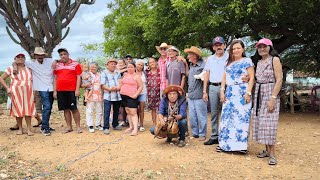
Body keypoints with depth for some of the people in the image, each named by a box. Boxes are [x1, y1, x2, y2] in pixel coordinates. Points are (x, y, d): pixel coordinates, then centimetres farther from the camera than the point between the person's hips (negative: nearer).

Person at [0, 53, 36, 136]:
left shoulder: (29, 69, 13)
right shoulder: (11, 68, 6)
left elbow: (32, 80, 16)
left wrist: (33, 90, 3)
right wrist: (7, 88, -4)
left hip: (28, 92, 1)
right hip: (16, 93, -1)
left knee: (28, 109, -2)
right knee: (18, 110, 2)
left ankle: (29, 129, 2)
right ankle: (20, 128, 12)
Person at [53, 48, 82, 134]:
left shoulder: (75, 64, 1)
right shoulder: (57, 65, 11)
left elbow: (78, 77, -2)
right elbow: (55, 78, 12)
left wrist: (77, 89, -10)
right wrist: (55, 91, 6)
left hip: (72, 90, -4)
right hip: (60, 91, 4)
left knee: (74, 109, 0)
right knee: (66, 109, 8)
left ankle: (78, 127, 8)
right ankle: (69, 127, 17)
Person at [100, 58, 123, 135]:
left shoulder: (118, 72, 16)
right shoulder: (104, 73, 3)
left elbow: (120, 82, 9)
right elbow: (102, 85, -4)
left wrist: (118, 87, -12)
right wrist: (110, 89, -18)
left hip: (117, 95, 5)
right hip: (108, 96, -4)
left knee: (116, 111, 13)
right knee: (107, 112, -7)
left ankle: (115, 125, 28)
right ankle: (106, 128, -3)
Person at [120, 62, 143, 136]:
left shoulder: (136, 76, -3)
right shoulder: (125, 75, 15)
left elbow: (141, 86, -7)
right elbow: (122, 84, 26)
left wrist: (136, 94, -17)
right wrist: (120, 90, 10)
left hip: (132, 96, -7)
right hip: (124, 96, 7)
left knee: (133, 112, -12)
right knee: (128, 112, 10)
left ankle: (135, 129, -14)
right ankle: (131, 127, 19)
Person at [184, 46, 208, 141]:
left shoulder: (203, 65, -9)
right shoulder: (191, 66, 16)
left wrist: (205, 93, -14)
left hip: (199, 96, -7)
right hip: (190, 96, 8)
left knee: (201, 116, 0)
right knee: (192, 116, 11)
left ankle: (202, 134, 12)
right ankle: (195, 133, 23)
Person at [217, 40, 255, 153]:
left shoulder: (247, 61, 2)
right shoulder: (229, 62, 18)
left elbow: (252, 78, -5)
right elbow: (224, 78, 16)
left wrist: (248, 92, -14)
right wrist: (222, 91, 5)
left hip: (242, 93, -5)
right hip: (229, 93, 5)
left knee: (241, 118, -5)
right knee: (226, 118, 4)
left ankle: (241, 144, 4)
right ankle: (225, 143, 12)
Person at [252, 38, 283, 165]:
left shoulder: (274, 60, -6)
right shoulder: (259, 62, 14)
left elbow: (279, 80, -13)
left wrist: (273, 98, -19)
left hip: (270, 94, -7)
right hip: (259, 94, 7)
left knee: (269, 123, -9)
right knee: (260, 122, 6)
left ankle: (272, 154, -1)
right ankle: (267, 150, 18)